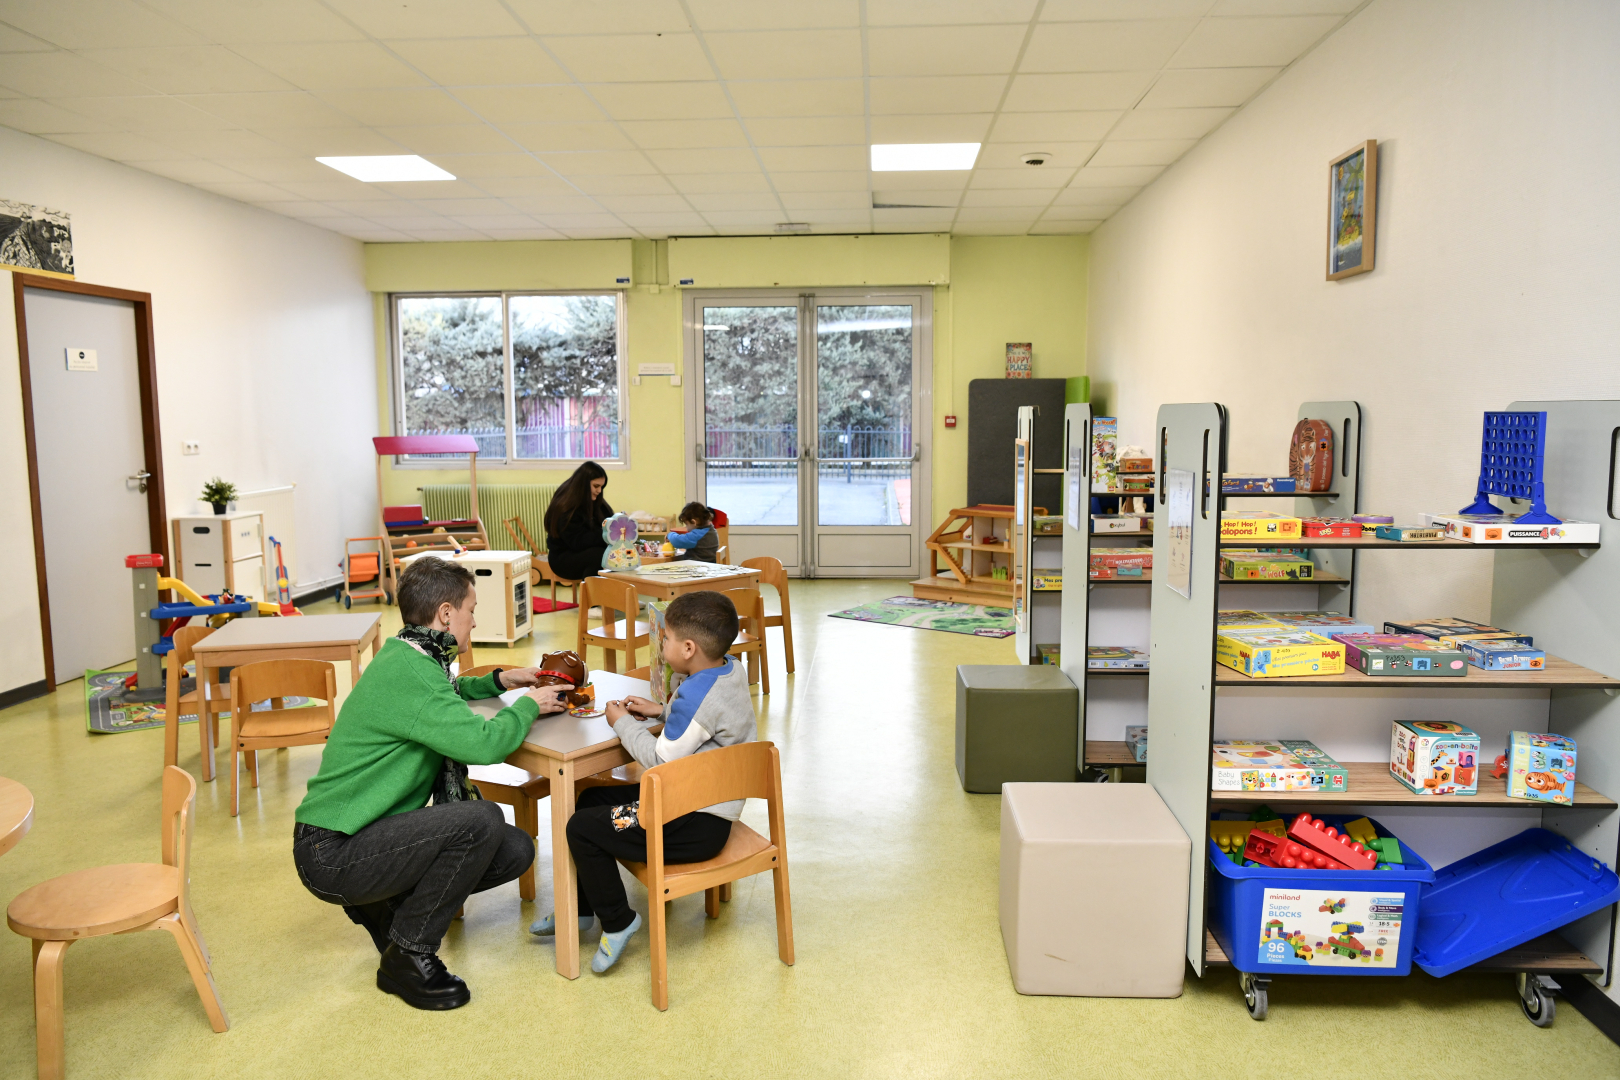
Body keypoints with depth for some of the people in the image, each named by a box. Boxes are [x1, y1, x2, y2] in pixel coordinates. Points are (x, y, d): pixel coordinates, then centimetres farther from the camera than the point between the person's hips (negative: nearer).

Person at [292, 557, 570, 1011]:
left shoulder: (409, 659, 8)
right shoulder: (408, 673, -23)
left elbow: (440, 696, 33)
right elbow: (485, 743, -32)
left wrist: (496, 681, 17)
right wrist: (528, 705, -12)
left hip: (370, 832, 9)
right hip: (331, 854, -9)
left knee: (515, 850, -1)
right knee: (482, 820, -29)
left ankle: (383, 903, 15)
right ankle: (407, 956, -9)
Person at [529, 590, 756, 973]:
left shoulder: (697, 694, -26)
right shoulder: (731, 670, 3)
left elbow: (661, 759, -21)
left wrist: (623, 724, -8)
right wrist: (662, 712, 7)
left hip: (697, 826, -11)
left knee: (582, 828, -12)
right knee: (593, 799, 19)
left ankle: (617, 921, 5)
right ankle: (582, 908, 30)